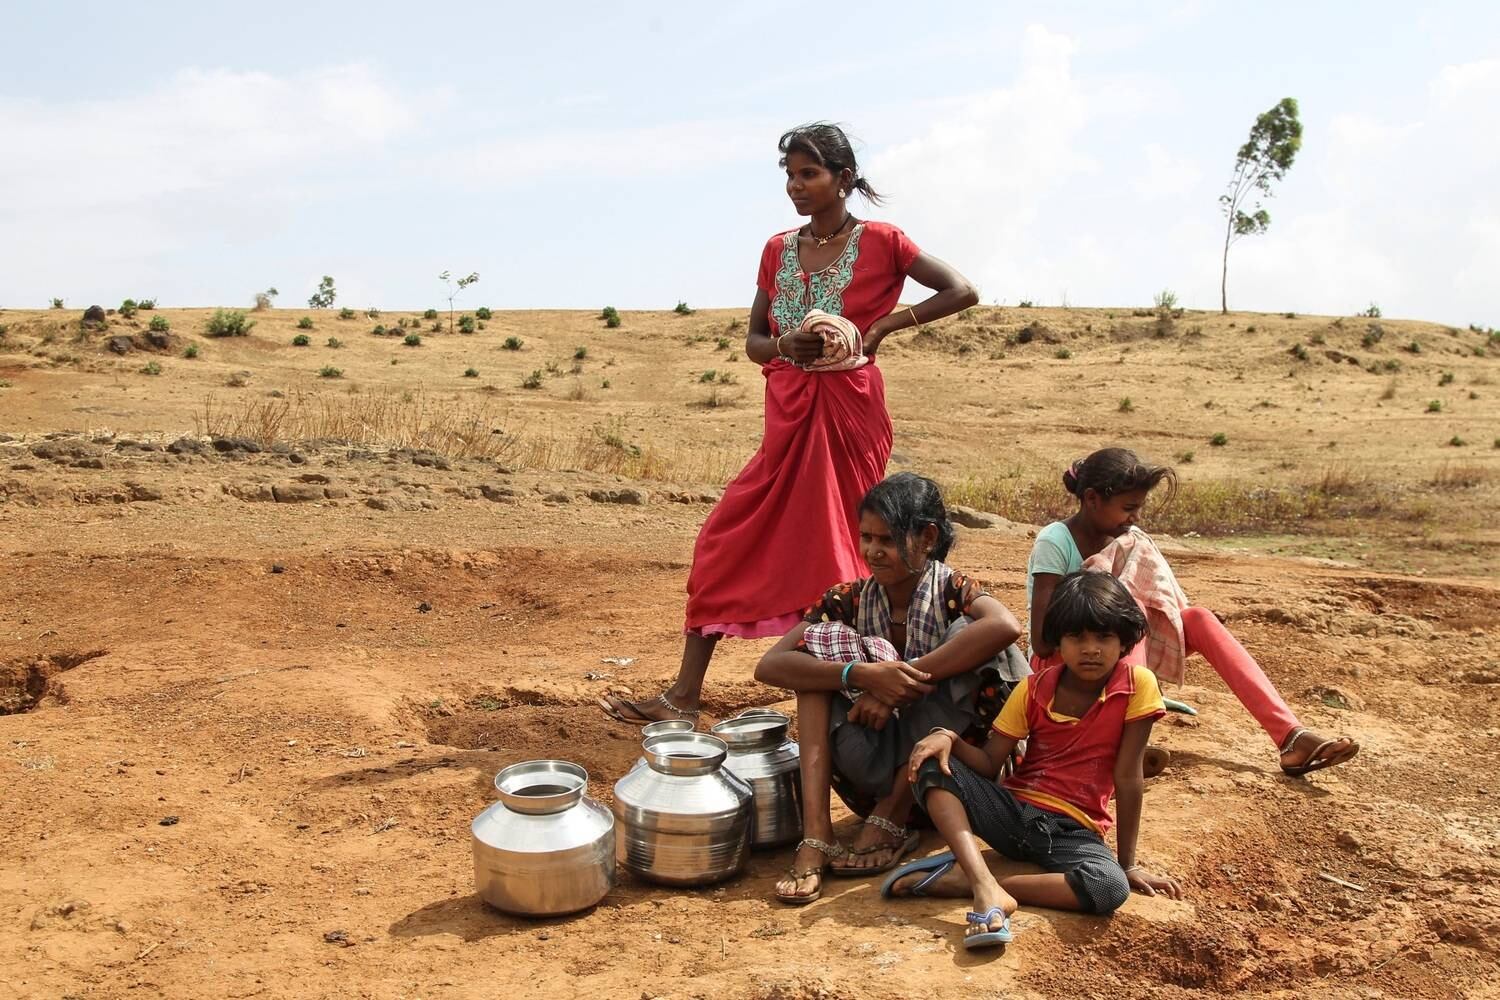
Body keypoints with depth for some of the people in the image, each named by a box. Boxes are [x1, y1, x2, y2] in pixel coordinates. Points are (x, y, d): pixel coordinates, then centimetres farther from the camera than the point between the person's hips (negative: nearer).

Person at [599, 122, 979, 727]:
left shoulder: (880, 243, -2)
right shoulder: (778, 251, 11)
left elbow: (962, 292, -4)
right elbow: (753, 342, 11)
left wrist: (884, 326, -11)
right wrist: (786, 346, -12)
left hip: (848, 411, -5)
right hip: (788, 415, 5)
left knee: (834, 550, 3)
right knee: (726, 542, 0)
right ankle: (684, 697, 5)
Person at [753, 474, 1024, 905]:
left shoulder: (951, 590, -9)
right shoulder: (850, 600, -2)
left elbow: (1006, 626, -35)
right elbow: (768, 666, -15)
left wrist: (902, 681, -34)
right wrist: (863, 674, -31)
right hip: (872, 774, 3)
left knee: (966, 636, -24)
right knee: (822, 641, -14)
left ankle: (889, 821, -17)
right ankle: (815, 833, -24)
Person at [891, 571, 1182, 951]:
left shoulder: (1137, 685, -9)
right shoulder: (1034, 689, -1)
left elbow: (1128, 777, -8)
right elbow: (989, 764, -5)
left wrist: (1128, 863, -6)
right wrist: (948, 738, -26)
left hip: (1073, 830, -2)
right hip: (1013, 810, 2)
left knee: (1111, 888, -36)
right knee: (932, 766, -21)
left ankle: (956, 880, -28)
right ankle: (986, 887, -37)